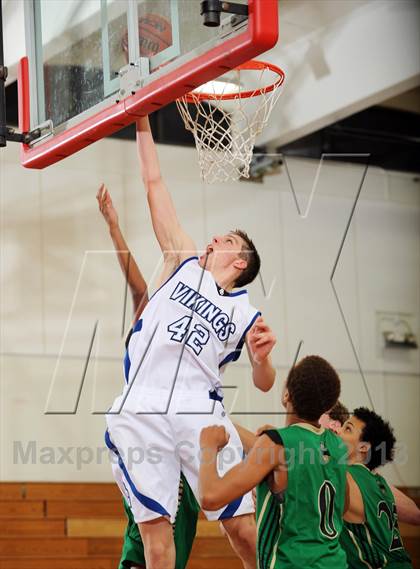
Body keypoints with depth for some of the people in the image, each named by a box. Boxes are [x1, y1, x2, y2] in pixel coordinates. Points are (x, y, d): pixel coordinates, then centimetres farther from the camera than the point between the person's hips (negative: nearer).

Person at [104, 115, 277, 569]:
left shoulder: (245, 313, 17)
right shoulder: (184, 265, 20)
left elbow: (264, 384, 13)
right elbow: (154, 187, 19)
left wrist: (261, 358, -9)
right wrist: (143, 124, 17)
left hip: (199, 411, 0)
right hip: (140, 411, 0)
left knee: (241, 527, -5)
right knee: (154, 527, -5)